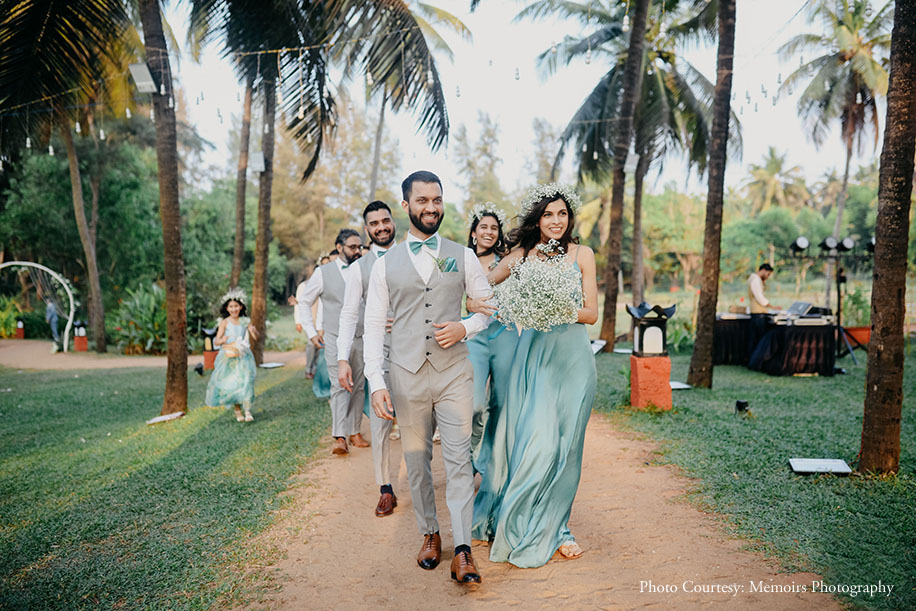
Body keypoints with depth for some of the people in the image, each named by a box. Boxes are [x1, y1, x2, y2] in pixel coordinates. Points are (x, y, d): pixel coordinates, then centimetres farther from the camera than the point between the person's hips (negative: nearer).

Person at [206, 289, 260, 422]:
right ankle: (237, 410, 18)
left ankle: (247, 411, -8)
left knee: (246, 381, -11)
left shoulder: (245, 321, 5)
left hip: (243, 357, 1)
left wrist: (253, 330, -19)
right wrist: (222, 340, -30)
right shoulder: (224, 322, -2)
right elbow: (216, 341, -7)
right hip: (228, 358, -1)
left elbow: (256, 337, 3)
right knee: (231, 384, 0)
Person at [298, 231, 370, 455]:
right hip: (335, 339, -2)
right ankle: (340, 438, -8)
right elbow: (305, 302, 9)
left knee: (358, 386, 7)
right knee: (339, 386, -8)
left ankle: (354, 432, 18)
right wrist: (311, 332, 3)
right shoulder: (323, 273, 1)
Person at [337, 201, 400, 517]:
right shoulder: (359, 268, 5)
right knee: (379, 422, 0)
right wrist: (343, 358, -6)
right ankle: (385, 491, 12)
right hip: (380, 350, -1)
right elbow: (349, 315, 2)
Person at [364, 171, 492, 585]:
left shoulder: (463, 257, 6)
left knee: (459, 460, -2)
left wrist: (465, 328, -10)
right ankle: (429, 534, 29)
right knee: (417, 461, 11)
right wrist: (376, 383, -6)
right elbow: (373, 326, 2)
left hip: (454, 374, -1)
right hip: (407, 376, 1)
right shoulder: (386, 264, 5)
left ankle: (462, 551, 4)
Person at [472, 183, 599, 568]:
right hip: (533, 352, 0)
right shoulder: (521, 255, 7)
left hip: (573, 355, 1)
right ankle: (519, 523, 18)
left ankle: (553, 527, 22)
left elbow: (591, 313, 5)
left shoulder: (582, 255, 7)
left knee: (563, 442, 4)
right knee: (533, 438, -4)